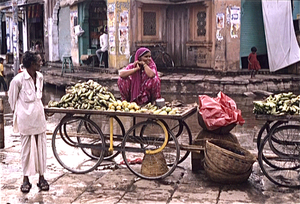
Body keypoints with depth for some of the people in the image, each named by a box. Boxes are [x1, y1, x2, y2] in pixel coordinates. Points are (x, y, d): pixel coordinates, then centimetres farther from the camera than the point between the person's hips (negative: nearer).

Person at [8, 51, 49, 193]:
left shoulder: (39, 77, 3)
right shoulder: (18, 79, -16)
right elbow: (12, 98, -2)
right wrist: (16, 114, 7)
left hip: (39, 116, 5)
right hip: (25, 118, -5)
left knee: (41, 146, 8)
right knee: (27, 147, 4)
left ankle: (41, 177, 18)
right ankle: (26, 179, 17)